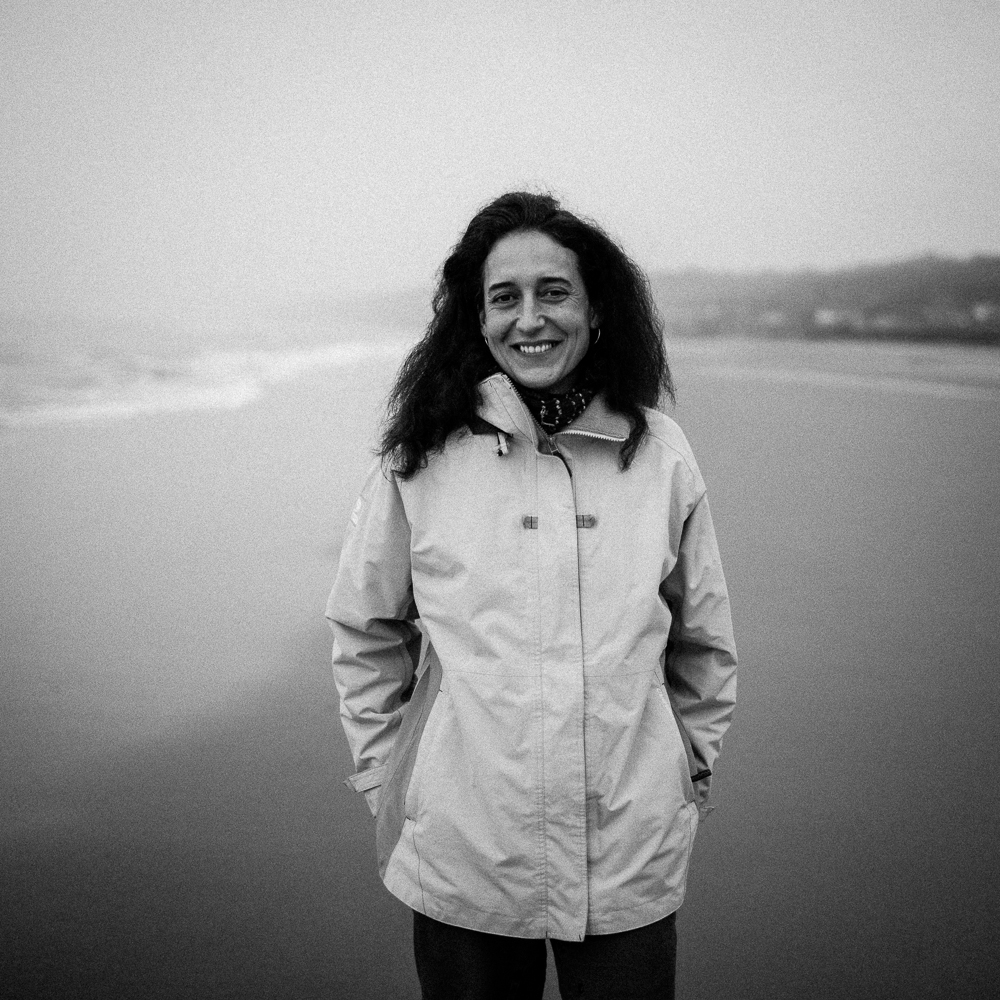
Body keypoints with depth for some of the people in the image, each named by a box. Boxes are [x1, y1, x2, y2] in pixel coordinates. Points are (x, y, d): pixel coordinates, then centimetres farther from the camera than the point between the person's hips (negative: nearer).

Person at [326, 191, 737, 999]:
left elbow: (704, 645, 10)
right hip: (461, 857, -1)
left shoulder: (660, 454, -1)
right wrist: (386, 782, 6)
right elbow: (365, 637, 6)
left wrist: (689, 773, 11)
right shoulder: (420, 462, -5)